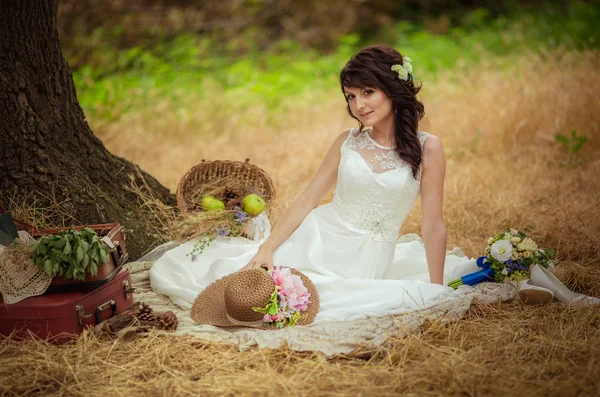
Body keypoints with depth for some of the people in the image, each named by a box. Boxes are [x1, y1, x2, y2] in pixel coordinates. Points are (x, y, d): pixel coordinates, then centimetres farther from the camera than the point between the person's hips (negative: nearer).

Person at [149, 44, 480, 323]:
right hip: (316, 241, 3)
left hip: (363, 261, -3)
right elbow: (306, 200, 1)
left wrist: (436, 293, -10)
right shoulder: (347, 142, 1)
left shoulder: (427, 148, -8)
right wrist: (267, 248, -10)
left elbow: (432, 225, -8)